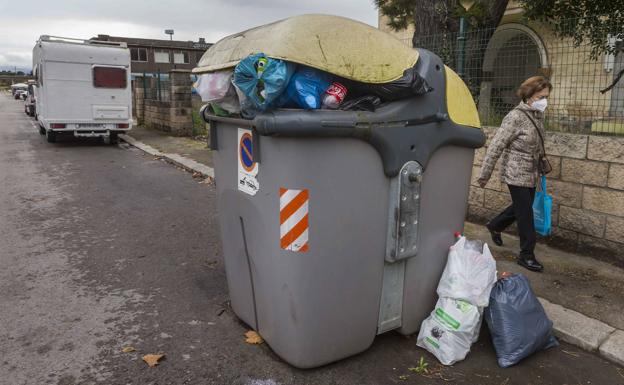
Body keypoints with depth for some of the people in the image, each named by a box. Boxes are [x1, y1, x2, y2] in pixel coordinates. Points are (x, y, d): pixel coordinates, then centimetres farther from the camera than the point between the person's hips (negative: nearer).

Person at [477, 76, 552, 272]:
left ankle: (495, 226, 43)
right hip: (516, 174, -8)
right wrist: (485, 174, -17)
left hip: (530, 174, 8)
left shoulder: (538, 116, 5)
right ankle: (527, 255, 11)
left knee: (522, 207, 20)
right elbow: (496, 146, -19)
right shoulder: (516, 117, -18)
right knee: (525, 213, -2)